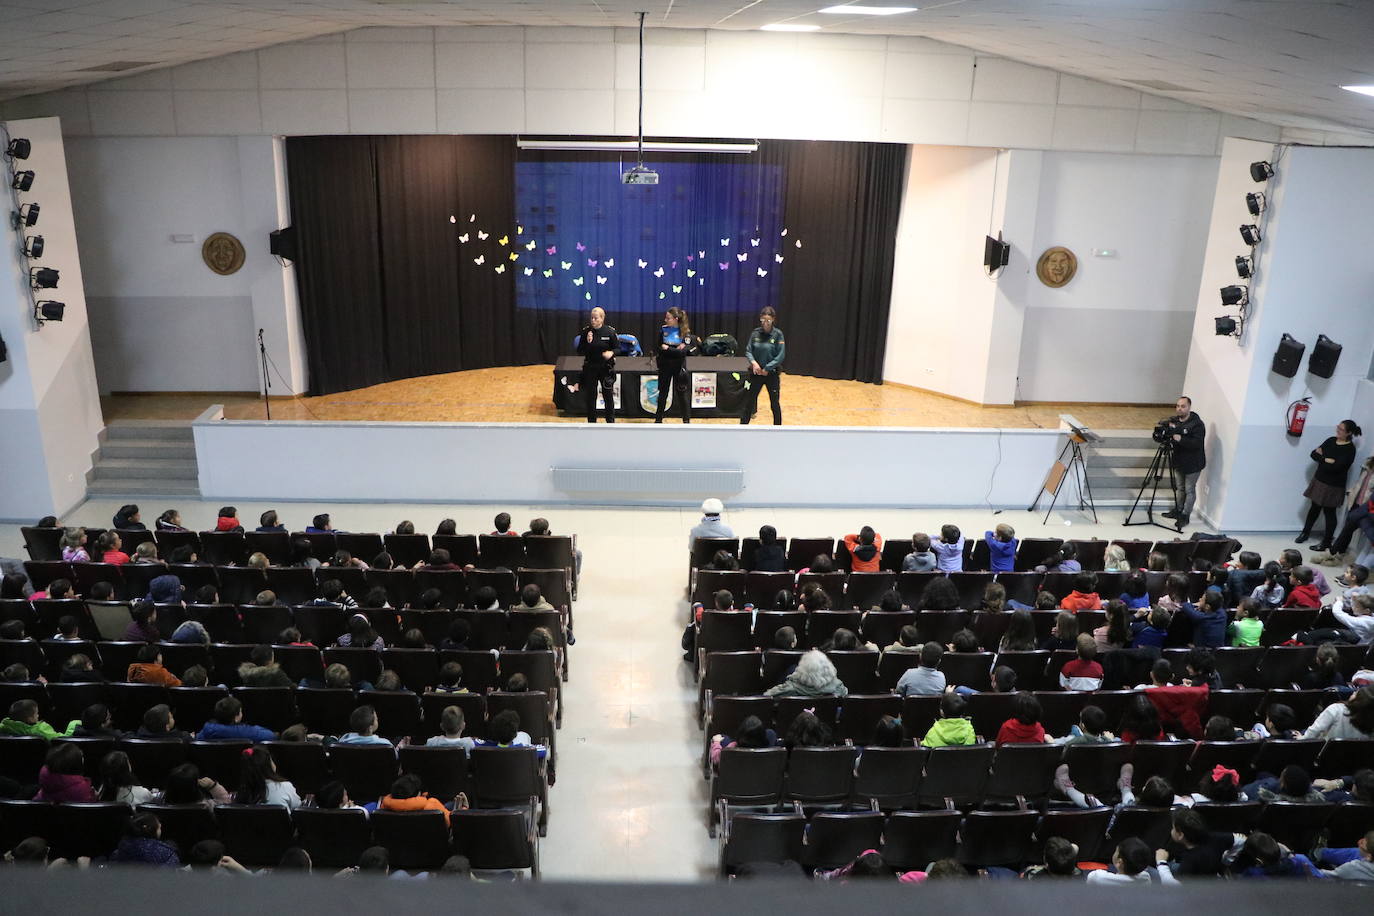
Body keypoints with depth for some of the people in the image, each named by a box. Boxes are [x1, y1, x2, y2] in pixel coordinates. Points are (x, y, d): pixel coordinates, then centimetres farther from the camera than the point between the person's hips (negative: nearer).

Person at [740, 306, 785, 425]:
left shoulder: (777, 334, -8)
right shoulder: (755, 333, -1)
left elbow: (781, 356, -11)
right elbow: (748, 350, 1)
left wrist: (767, 368, -15)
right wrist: (753, 362, -18)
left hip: (772, 373, -2)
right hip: (756, 373, 2)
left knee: (775, 403, 7)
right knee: (749, 401, 7)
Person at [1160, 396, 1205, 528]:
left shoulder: (1197, 424, -19)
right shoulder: (1174, 420, 1)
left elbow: (1197, 443, -27)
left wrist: (1181, 439, -37)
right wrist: (1168, 429, -15)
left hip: (1193, 464, -6)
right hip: (1179, 461, 6)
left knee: (1189, 490, 3)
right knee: (1179, 488, 18)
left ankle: (1185, 516, 10)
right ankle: (1177, 511, 30)